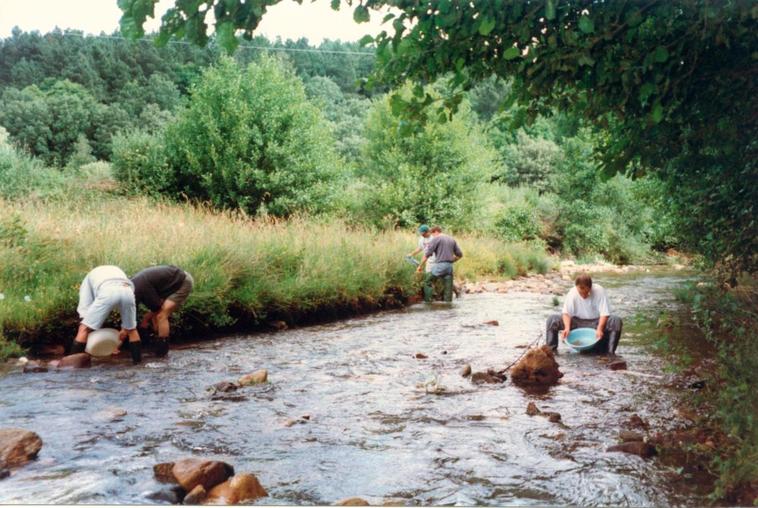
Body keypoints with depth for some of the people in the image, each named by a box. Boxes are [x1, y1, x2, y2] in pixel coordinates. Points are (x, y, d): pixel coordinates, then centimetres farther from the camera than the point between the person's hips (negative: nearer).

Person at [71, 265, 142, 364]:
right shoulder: (117, 271, 47)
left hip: (107, 292, -3)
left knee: (84, 328, 9)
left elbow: (84, 306, 25)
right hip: (127, 291, 3)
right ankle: (138, 361, 27)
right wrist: (125, 328, 38)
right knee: (132, 330, 25)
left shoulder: (90, 277, 39)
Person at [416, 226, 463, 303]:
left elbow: (427, 254, -8)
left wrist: (420, 266, -3)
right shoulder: (452, 239, 17)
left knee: (427, 281, 8)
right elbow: (460, 254, 18)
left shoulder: (436, 239, -2)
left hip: (439, 265, -6)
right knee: (448, 287, 7)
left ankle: (428, 301, 1)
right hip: (450, 266, 6)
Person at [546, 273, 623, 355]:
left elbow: (604, 313, -19)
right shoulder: (572, 293, -13)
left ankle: (610, 353, -25)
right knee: (552, 319, -18)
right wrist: (567, 328, -31)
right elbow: (566, 313, -13)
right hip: (578, 322, 2)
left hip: (595, 322, -2)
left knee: (617, 321, -31)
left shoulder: (599, 291, -18)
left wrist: (599, 329, -35)